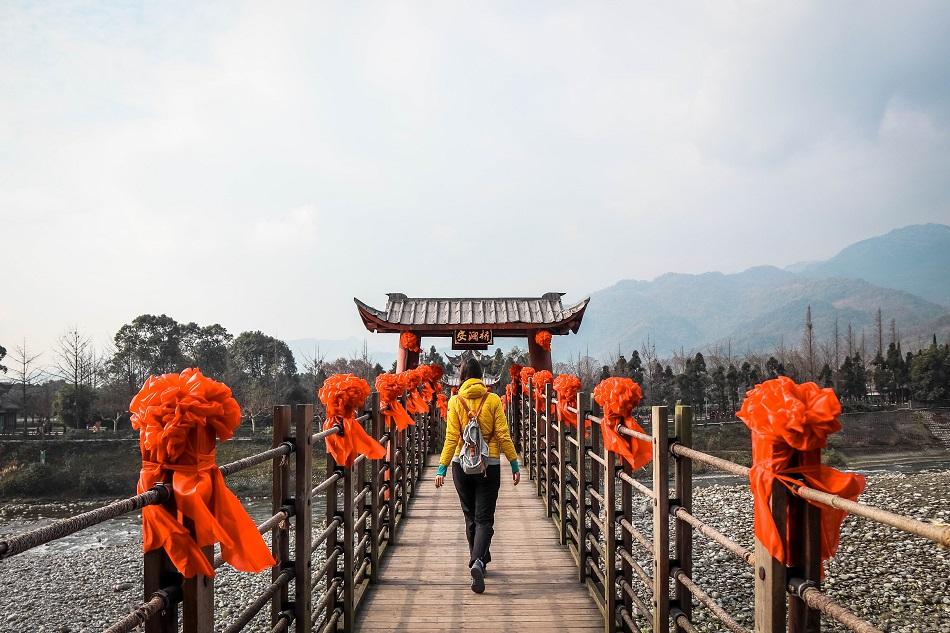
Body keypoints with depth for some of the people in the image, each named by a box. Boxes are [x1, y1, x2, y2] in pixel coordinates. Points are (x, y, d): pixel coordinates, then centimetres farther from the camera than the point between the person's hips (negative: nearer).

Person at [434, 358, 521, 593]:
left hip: (462, 465, 1)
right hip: (489, 465, -1)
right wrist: (514, 464, 1)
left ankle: (478, 560, 29)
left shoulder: (455, 401, -4)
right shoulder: (493, 400, -4)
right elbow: (503, 435, -5)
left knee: (471, 517, 17)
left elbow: (451, 438, -7)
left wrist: (442, 468, -3)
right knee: (484, 518, 1)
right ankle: (477, 562, -20)